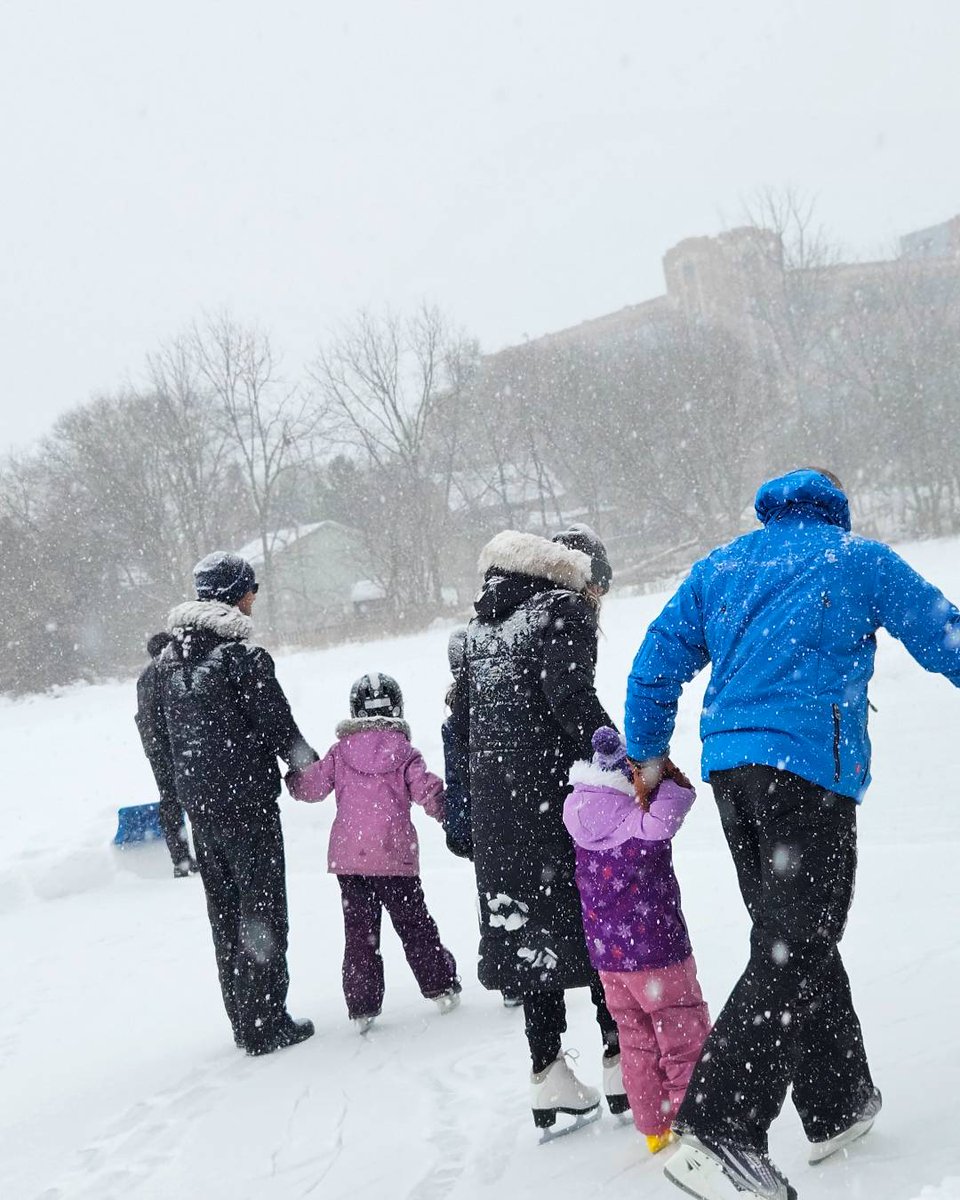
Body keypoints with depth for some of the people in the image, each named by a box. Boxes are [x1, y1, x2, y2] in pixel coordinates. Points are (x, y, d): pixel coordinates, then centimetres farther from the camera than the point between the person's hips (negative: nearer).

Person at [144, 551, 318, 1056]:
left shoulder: (168, 660, 7)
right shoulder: (245, 656, -16)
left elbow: (160, 734, 13)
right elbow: (278, 726, -14)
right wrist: (309, 765, 4)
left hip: (198, 807, 7)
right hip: (247, 803, -7)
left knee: (224, 912, 15)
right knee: (261, 911, 3)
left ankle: (243, 1019, 24)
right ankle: (264, 1024, 7)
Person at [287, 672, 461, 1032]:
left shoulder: (339, 752, 2)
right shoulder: (405, 754, -3)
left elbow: (310, 786, 2)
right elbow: (429, 792, -9)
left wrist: (290, 778, 23)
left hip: (347, 856, 1)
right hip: (395, 855, -1)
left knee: (358, 930, 9)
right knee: (413, 922, 13)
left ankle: (362, 1007, 8)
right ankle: (442, 987, 19)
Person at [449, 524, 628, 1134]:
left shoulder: (485, 621, 18)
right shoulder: (568, 610, -4)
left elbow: (462, 716, 17)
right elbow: (570, 698, -20)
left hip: (493, 796, 7)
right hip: (553, 792, -7)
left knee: (527, 923, 11)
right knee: (594, 917, 5)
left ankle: (548, 1074, 15)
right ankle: (621, 1060, 10)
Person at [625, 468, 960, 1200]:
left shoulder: (719, 567, 19)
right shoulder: (858, 559, 8)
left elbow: (657, 664, 16)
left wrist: (648, 756, 23)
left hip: (730, 768, 6)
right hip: (811, 763, -6)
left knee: (794, 939, 17)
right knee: (793, 954, -7)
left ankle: (837, 1106, 25)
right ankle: (719, 1133, -16)